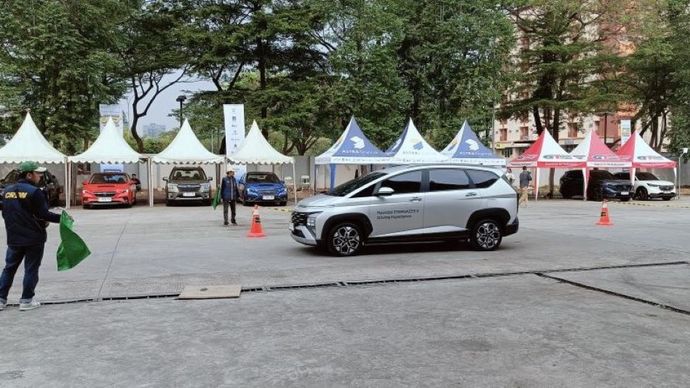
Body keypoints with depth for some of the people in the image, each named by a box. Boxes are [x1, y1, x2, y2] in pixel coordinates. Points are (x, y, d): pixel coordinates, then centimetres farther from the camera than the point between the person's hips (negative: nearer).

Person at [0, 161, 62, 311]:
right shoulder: (34, 192, -16)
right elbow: (43, 214, -17)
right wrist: (61, 218, -5)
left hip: (14, 238, 6)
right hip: (34, 238, -6)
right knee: (31, 269, 5)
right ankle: (26, 300, 9)